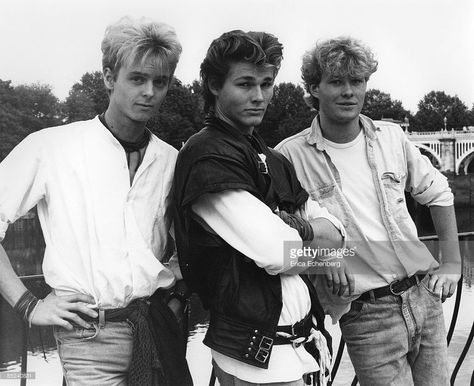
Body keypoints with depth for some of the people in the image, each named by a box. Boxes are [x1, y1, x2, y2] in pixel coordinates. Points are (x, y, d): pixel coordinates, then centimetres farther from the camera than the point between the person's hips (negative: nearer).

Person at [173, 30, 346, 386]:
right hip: (257, 353, -8)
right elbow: (280, 255, -24)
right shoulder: (208, 156, -16)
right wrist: (315, 236, -3)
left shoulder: (271, 159, 13)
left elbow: (335, 232, 5)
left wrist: (292, 226, -15)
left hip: (295, 342, 8)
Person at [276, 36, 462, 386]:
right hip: (367, 316, -4)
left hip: (424, 295, 5)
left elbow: (438, 194, 16)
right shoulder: (290, 156, -9)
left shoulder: (391, 140, 4)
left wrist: (452, 263, 12)